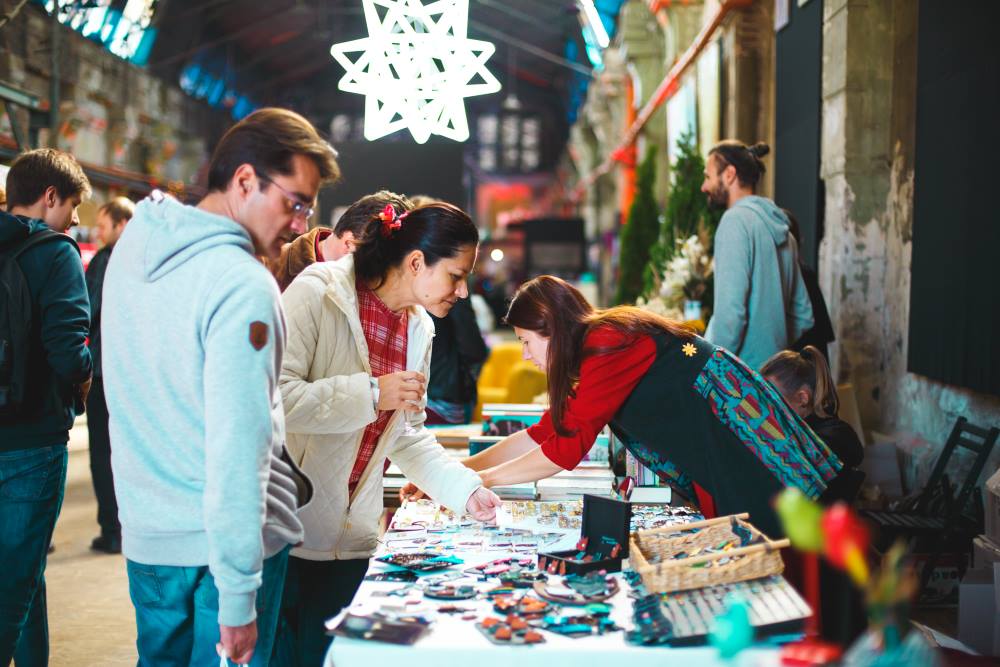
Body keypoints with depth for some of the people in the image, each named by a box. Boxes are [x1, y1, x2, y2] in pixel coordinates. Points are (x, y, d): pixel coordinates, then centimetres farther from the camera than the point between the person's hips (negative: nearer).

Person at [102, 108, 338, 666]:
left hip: (145, 536, 7)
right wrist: (238, 599, -22)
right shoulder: (244, 288, -22)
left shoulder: (132, 248, 4)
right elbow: (236, 449, -25)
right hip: (230, 539, -7)